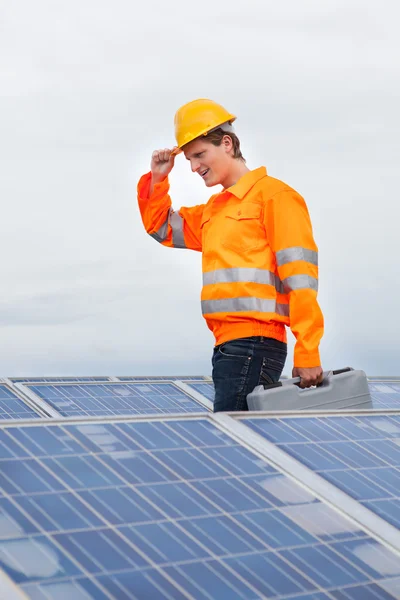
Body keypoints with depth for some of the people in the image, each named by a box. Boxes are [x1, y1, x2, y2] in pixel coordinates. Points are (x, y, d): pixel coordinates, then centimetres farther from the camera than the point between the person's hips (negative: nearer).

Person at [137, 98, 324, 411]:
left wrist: (307, 354, -16)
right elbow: (161, 227, 33)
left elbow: (300, 278, -10)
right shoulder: (213, 209, 20)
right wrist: (157, 180, 16)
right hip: (227, 346, 8)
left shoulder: (273, 195, -4)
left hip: (254, 344, -8)